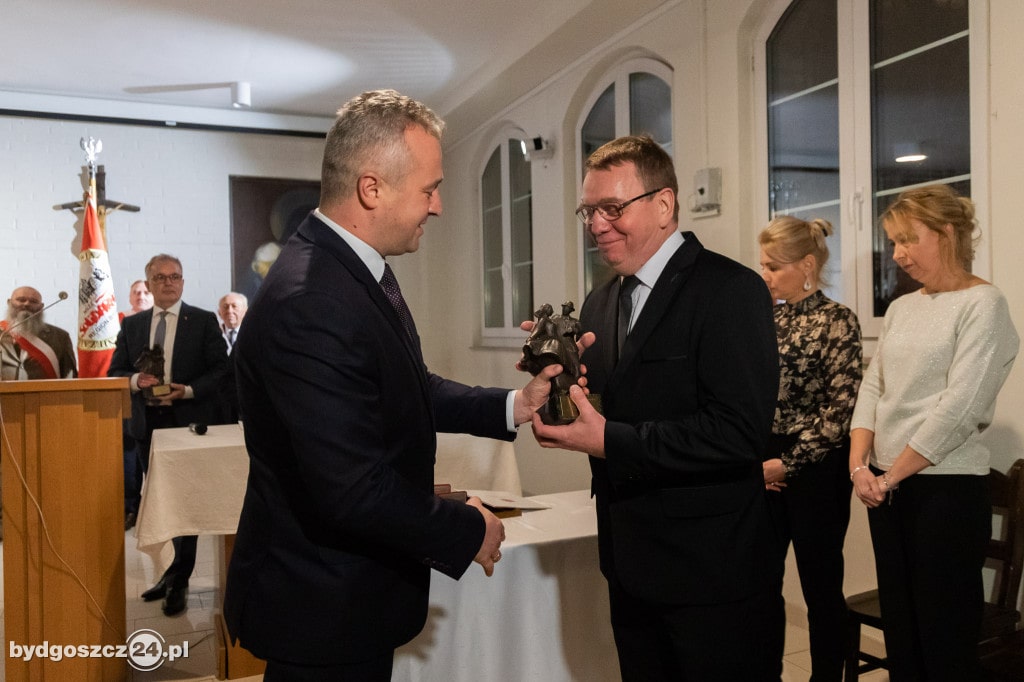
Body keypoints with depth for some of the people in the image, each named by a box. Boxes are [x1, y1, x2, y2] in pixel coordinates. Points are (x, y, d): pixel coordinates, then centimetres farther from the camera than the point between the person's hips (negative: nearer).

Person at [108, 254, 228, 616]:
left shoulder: (204, 321, -1)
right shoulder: (132, 325, 10)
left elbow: (221, 370, -5)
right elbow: (114, 372, 9)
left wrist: (188, 390, -18)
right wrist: (135, 380, -12)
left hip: (190, 422, -4)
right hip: (148, 423, 4)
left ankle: (178, 579, 10)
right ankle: (178, 569, 29)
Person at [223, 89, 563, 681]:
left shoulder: (361, 271, 2)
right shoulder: (308, 304, -30)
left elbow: (410, 391, 10)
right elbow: (352, 490, -30)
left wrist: (513, 407, 0)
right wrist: (466, 531, -15)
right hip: (322, 609, -9)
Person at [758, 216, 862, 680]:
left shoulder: (838, 321, -7)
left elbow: (840, 410, -11)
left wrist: (788, 463, -12)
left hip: (815, 468, -5)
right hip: (763, 468, 6)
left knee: (820, 584, 6)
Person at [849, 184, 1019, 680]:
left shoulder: (983, 304, -8)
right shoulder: (901, 308, 13)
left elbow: (959, 407, -15)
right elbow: (872, 388, 9)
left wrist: (892, 475, -12)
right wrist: (860, 465, -4)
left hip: (947, 487, -6)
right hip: (884, 487, 7)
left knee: (945, 639, 3)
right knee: (898, 627, 14)